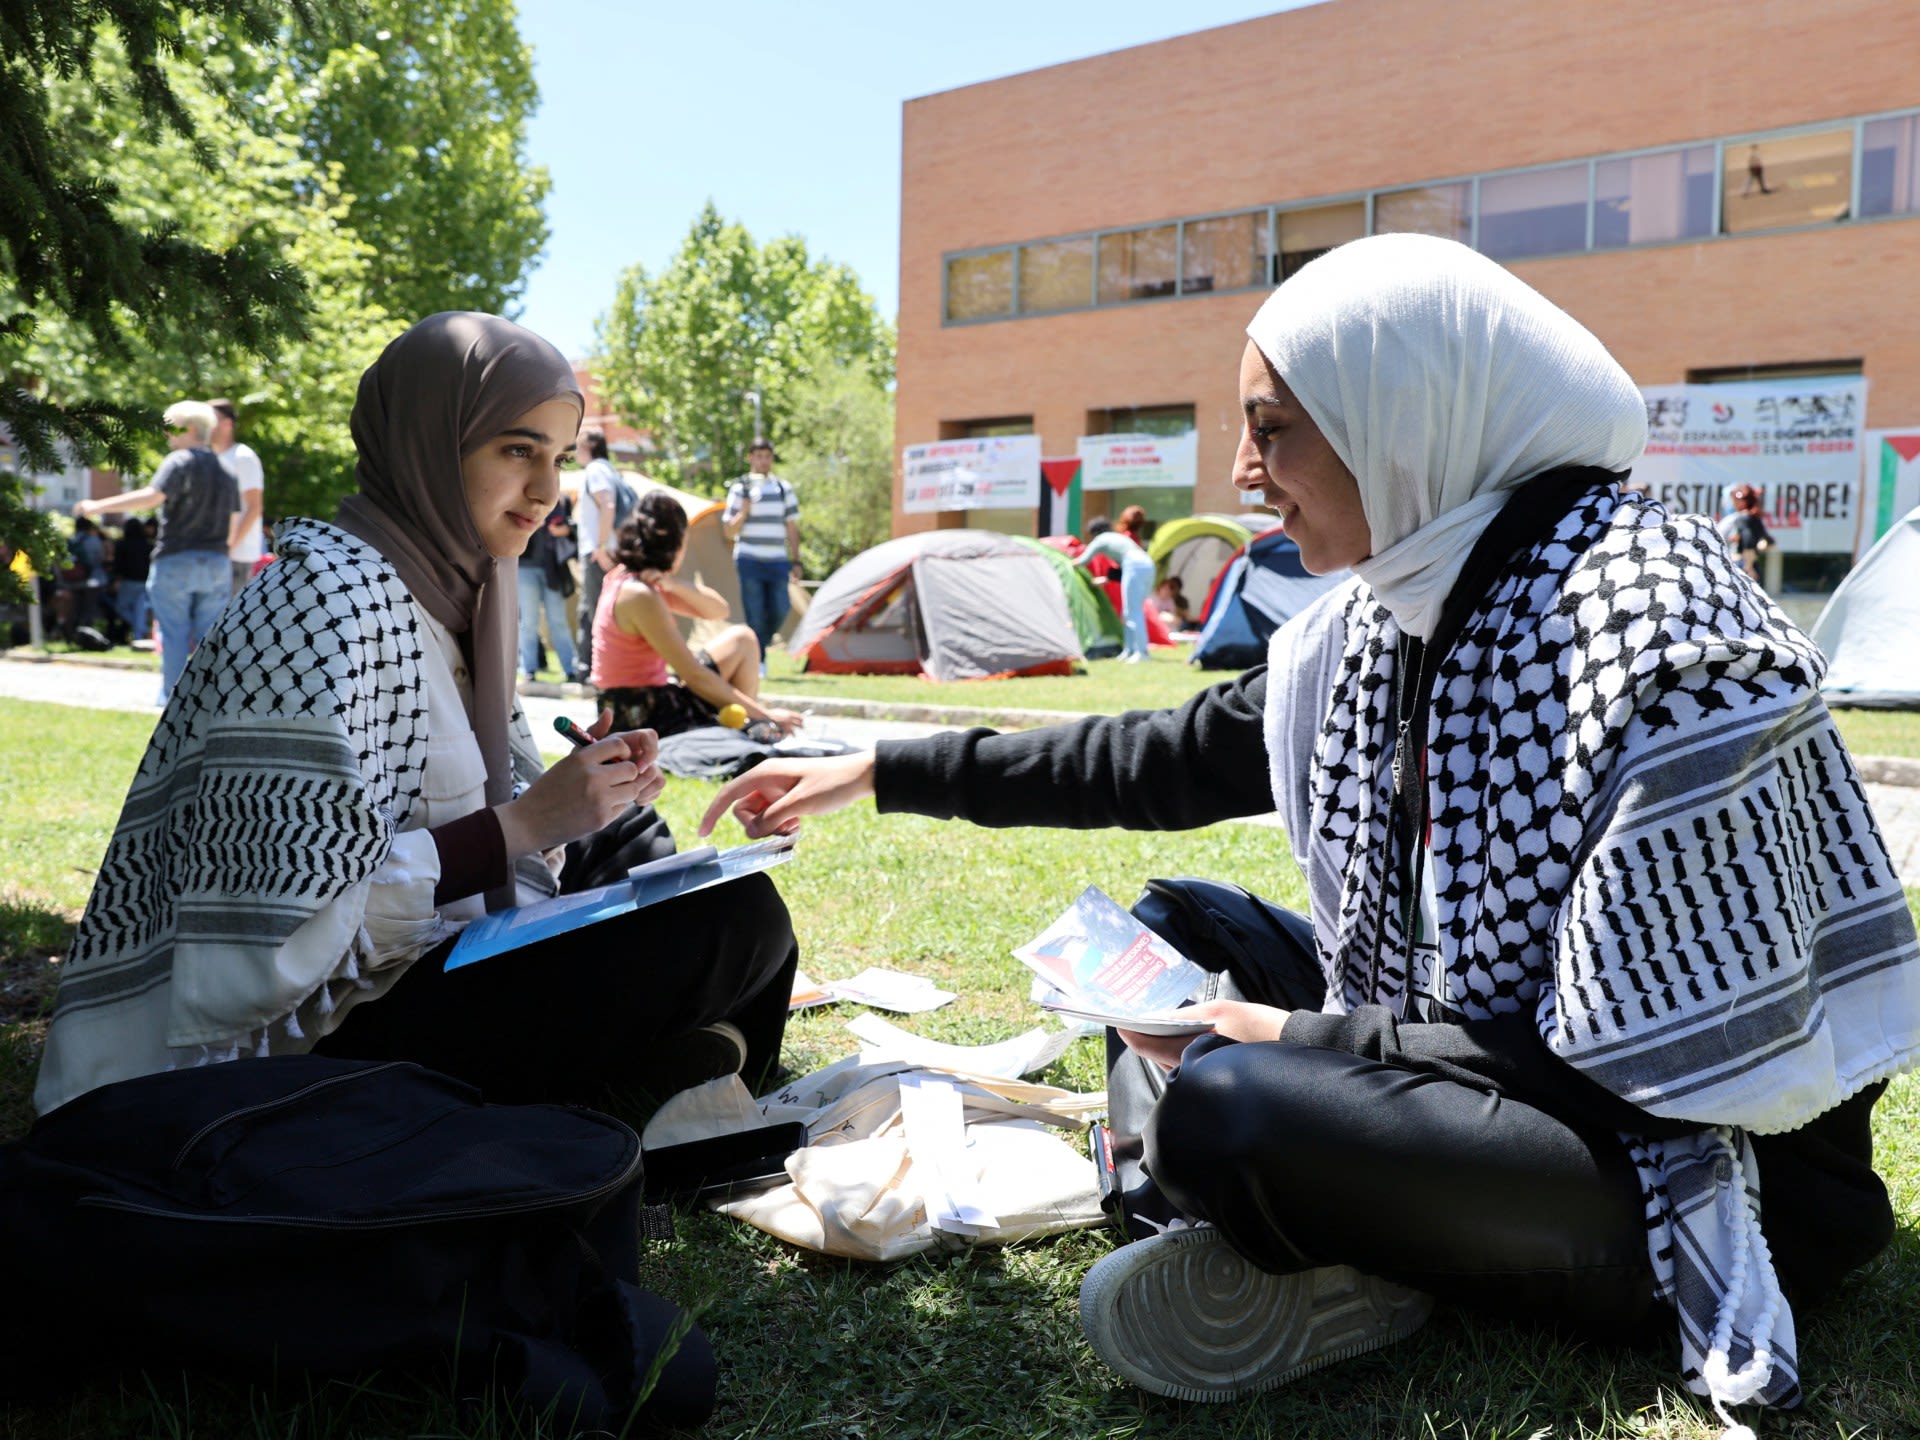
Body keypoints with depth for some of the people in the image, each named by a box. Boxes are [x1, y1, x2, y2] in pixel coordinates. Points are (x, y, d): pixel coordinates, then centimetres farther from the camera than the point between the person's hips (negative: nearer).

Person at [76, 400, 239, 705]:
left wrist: (99, 506, -17)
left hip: (176, 560, -5)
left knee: (175, 634, 2)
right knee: (209, 635, 6)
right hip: (217, 565, 5)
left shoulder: (179, 462, -7)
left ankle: (172, 696, 6)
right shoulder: (224, 471, 14)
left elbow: (151, 496, -21)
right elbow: (233, 525, 16)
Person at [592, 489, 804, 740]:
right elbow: (694, 677, -22)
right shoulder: (639, 596, -22)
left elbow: (718, 611, 8)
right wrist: (763, 715, -16)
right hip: (643, 717, -10)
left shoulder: (623, 579, 7)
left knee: (742, 639, 15)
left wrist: (674, 584, -12)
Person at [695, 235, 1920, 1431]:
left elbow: (1635, 1063, -25)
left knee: (1222, 1106, -30)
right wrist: (880, 773, 12)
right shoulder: (1387, 624, 1)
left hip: (1711, 1172, -9)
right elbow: (1160, 764, 11)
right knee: (1177, 926, 12)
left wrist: (1295, 1041, -18)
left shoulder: (1654, 628, -25)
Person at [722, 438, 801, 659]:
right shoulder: (740, 488, 1)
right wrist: (744, 510, -16)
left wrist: (795, 560, 8)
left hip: (777, 561, 3)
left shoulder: (784, 489, 10)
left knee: (779, 612, -4)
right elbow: (730, 532, 0)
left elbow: (792, 529, 13)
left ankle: (759, 644, 21)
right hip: (750, 561, -3)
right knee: (755, 616, -5)